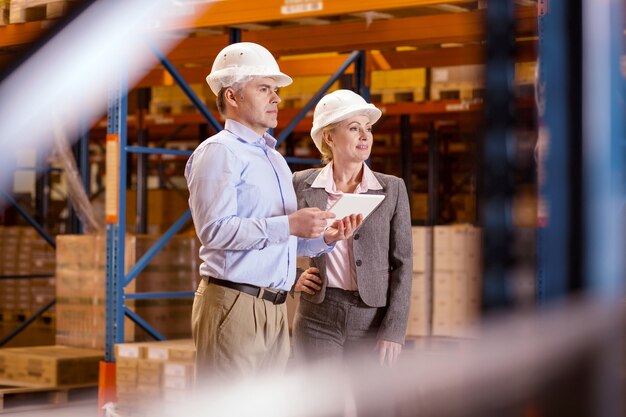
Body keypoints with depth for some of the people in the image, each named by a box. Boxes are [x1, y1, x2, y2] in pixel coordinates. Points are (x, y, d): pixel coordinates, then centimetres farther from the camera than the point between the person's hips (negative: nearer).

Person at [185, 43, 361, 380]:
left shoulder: (275, 159, 24)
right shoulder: (219, 151, -4)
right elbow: (214, 229, -18)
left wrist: (325, 238, 6)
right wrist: (289, 224, -20)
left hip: (274, 310, 8)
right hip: (233, 304, -8)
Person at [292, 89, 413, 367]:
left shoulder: (392, 189, 3)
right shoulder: (302, 185, 3)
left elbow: (402, 264, 1)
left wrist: (394, 331, -7)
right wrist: (292, 278, 0)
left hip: (372, 321, 1)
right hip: (318, 320, 0)